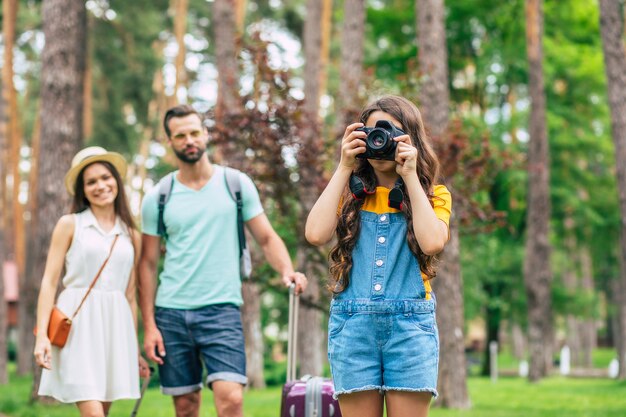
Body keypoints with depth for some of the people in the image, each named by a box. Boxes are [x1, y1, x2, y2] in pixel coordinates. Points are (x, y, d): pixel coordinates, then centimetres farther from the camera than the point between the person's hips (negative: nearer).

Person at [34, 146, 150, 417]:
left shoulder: (131, 236, 14)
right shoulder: (70, 225, 4)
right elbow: (49, 281, 0)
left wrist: (135, 349, 16)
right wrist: (41, 334, -11)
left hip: (115, 326, 4)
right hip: (78, 324, -4)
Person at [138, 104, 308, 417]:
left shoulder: (236, 184, 4)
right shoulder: (157, 198, 6)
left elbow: (266, 238, 6)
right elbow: (148, 264, 7)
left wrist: (287, 271, -15)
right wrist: (148, 326, 0)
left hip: (221, 308, -2)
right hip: (171, 311, 2)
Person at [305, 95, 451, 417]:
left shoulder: (433, 194, 10)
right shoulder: (349, 193, 13)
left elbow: (432, 242, -12)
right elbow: (316, 234, -6)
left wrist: (410, 176, -6)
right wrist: (344, 169, -1)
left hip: (411, 325, -1)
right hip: (352, 324, 1)